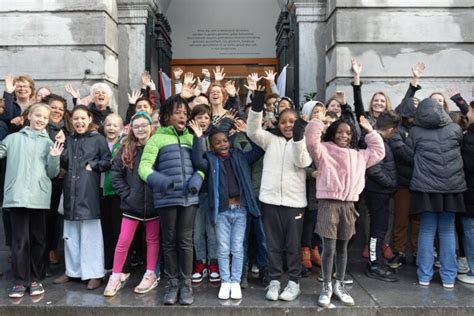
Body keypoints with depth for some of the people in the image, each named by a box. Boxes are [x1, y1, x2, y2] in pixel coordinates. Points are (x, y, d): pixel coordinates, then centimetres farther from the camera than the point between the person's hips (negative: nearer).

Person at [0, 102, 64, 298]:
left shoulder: (49, 143, 11)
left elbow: (52, 173, 8)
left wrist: (54, 157, -7)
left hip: (39, 197, 1)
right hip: (17, 196, -1)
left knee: (38, 239, 8)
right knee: (20, 240, 0)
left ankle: (35, 279, 19)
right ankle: (19, 281, 9)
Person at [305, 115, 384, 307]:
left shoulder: (359, 155, 16)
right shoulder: (324, 150, 1)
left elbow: (378, 152, 27)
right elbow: (312, 141, -16)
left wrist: (370, 131, 23)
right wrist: (317, 121, -10)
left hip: (348, 205, 5)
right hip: (328, 203, -5)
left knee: (342, 248, 14)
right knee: (329, 248, -6)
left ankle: (339, 286, 26)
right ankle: (326, 287, 10)